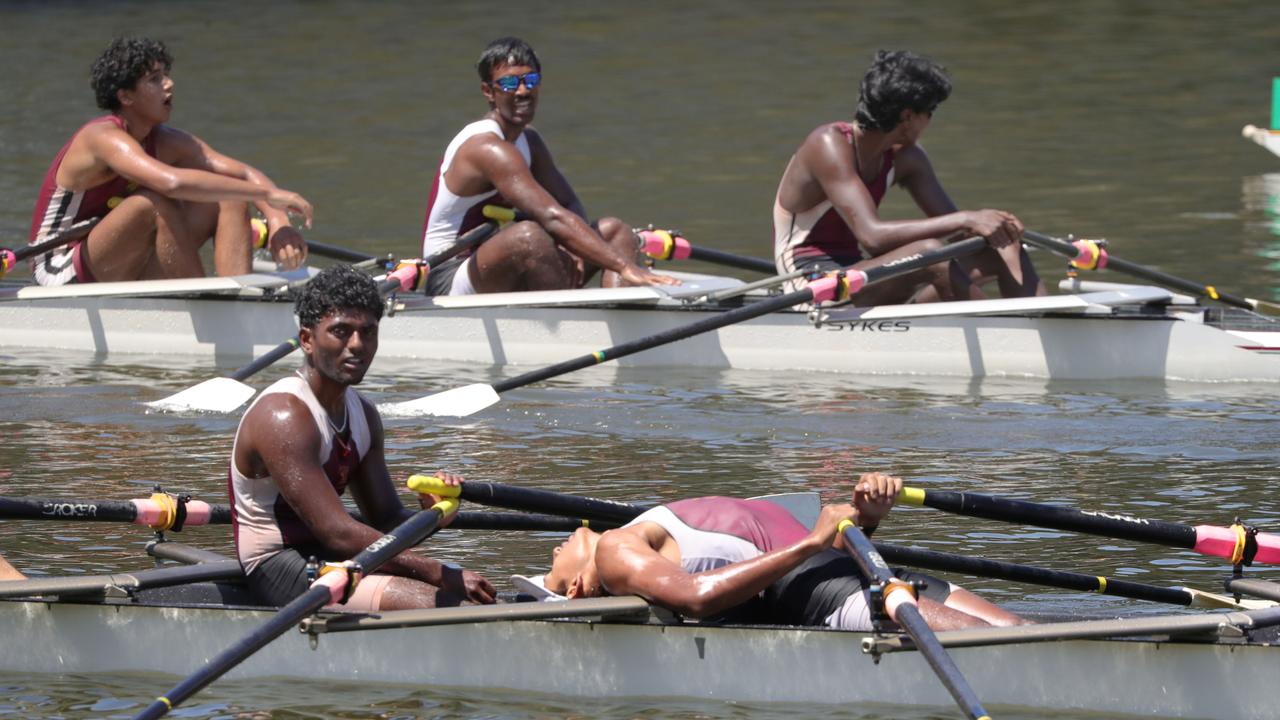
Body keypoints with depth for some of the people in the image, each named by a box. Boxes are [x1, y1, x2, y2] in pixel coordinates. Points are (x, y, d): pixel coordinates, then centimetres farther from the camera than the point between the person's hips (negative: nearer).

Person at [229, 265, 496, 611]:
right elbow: (336, 531, -25)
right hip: (280, 570, -10)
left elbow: (386, 520, 15)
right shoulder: (284, 416, -19)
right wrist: (441, 575, -24)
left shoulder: (362, 415, 12)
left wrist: (431, 514, -10)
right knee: (439, 603, -26)